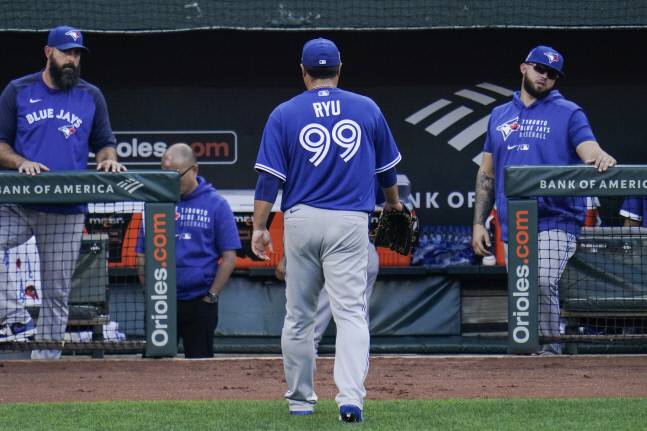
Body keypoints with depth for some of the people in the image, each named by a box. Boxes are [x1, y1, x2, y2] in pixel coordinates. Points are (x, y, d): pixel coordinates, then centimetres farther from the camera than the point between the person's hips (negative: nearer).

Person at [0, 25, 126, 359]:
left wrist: (108, 158, -7)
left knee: (56, 289, 2)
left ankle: (47, 351, 8)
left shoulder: (91, 97, 11)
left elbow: (104, 143, 16)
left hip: (67, 213, 1)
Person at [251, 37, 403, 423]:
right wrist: (394, 202, 36)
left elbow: (269, 177, -4)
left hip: (301, 221, 1)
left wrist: (259, 227, 0)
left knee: (299, 316, 12)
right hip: (350, 222, 0)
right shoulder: (367, 109, 5)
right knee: (351, 311, -7)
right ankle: (351, 397, -23)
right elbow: (388, 167, 18)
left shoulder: (284, 115, 1)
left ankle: (300, 398, 21)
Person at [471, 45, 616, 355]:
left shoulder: (568, 113, 5)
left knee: (543, 283, -23)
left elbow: (589, 150, -10)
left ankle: (550, 350, -14)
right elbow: (487, 173, 19)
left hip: (555, 221, -5)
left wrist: (601, 158, -36)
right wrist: (478, 224, 12)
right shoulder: (499, 116, 17)